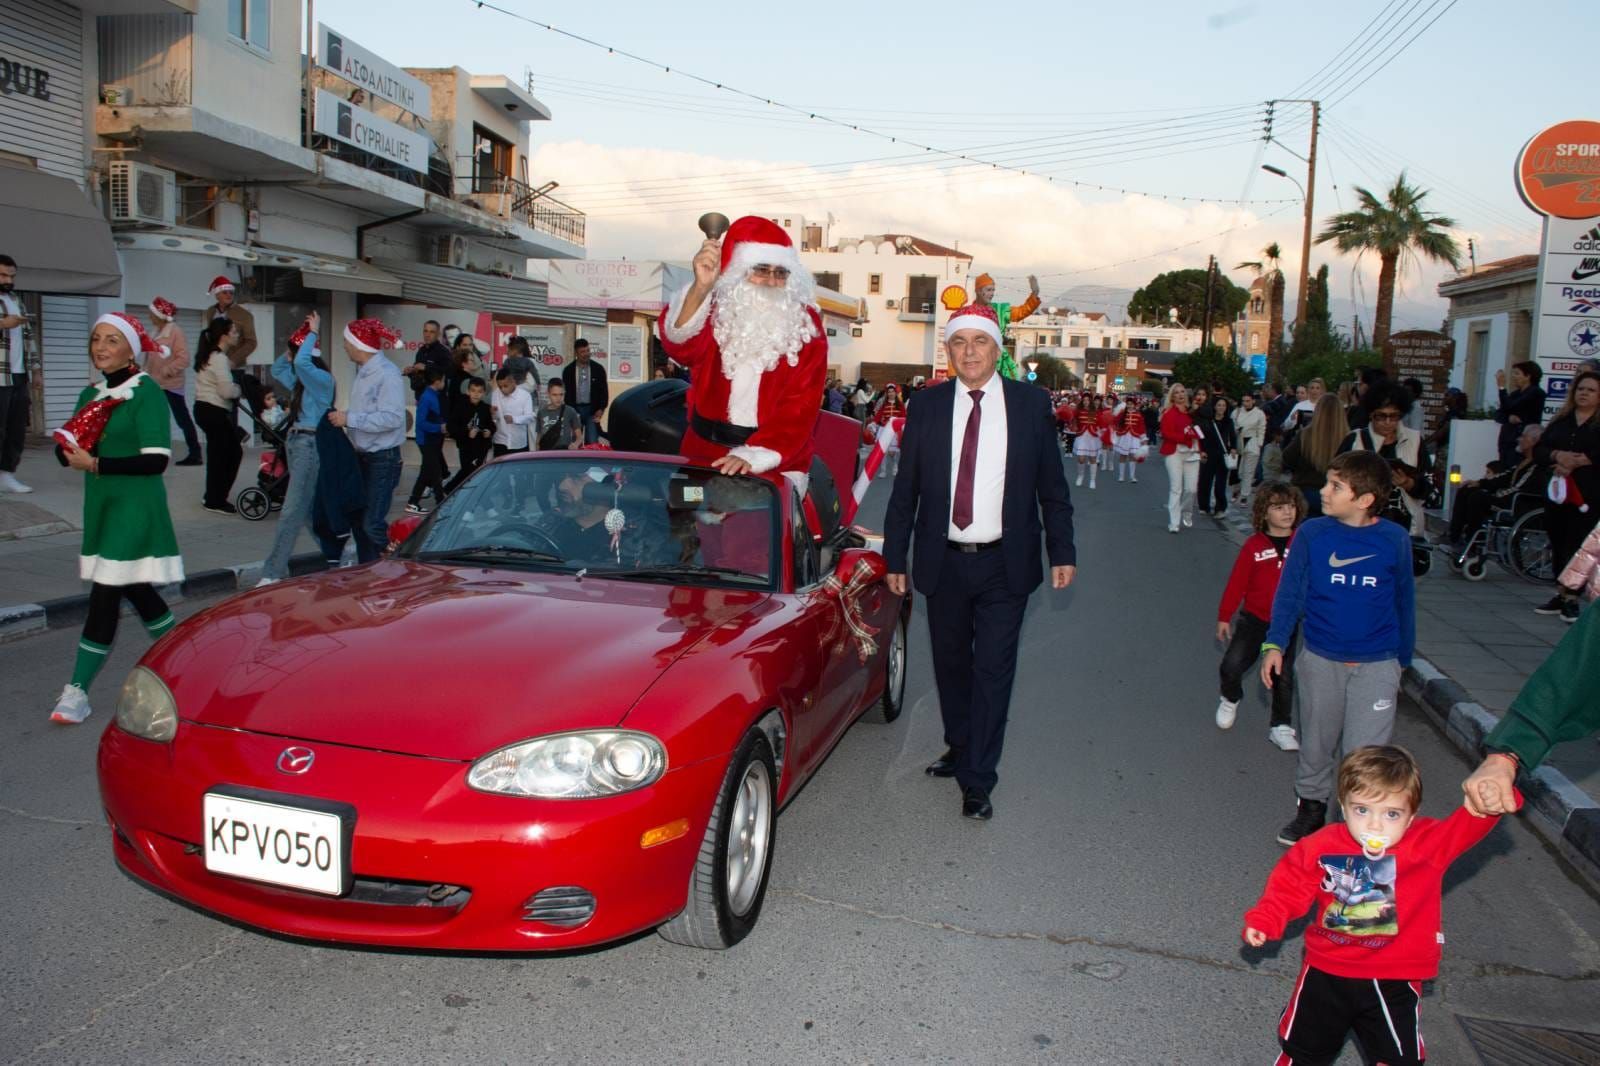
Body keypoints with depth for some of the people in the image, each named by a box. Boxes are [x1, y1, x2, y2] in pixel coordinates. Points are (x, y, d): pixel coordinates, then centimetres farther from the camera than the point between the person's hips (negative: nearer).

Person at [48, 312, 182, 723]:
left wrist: (95, 464, -18)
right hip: (100, 504, 8)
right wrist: (70, 449, -12)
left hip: (136, 508, -8)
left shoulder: (146, 392, -11)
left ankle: (77, 691, -3)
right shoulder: (91, 394, 11)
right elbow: (66, 450, 11)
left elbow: (156, 459, -19)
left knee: (105, 595, -8)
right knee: (135, 590, 14)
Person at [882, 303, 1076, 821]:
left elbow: (1052, 485, 4)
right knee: (950, 665, 16)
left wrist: (1062, 551, 0)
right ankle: (959, 750, 37)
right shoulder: (927, 405, 1)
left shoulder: (1031, 403, -1)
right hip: (944, 562, 2)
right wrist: (895, 556, 2)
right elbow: (906, 488, 4)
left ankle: (978, 780, 11)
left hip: (1005, 565, -2)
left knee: (993, 671, 1)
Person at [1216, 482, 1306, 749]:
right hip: (1254, 619, -1)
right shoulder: (1254, 546, -10)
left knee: (1283, 677, 9)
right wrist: (1224, 616, -1)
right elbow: (1236, 582, -5)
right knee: (1231, 666, -7)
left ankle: (1280, 727, 27)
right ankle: (1230, 699, 26)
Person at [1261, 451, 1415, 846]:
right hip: (1320, 661, 2)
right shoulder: (1312, 534, -7)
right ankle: (1311, 806, 37)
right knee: (1316, 745, 17)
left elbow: (1404, 603, 7)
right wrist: (1274, 644, -11)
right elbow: (1290, 592, -2)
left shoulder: (1395, 541, -5)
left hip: (1376, 665, -1)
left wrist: (1402, 661, 14)